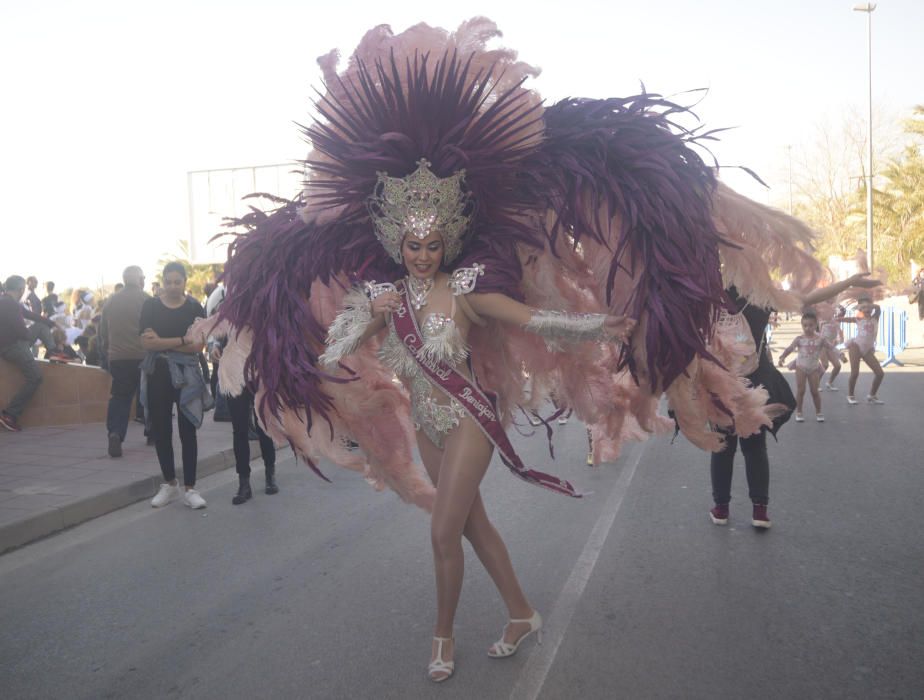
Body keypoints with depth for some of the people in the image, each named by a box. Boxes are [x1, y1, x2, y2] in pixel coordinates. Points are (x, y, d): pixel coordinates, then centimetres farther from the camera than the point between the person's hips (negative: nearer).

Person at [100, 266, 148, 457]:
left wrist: (108, 352, 25)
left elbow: (103, 332, 15)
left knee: (120, 397, 4)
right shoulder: (145, 300, -6)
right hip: (142, 356, -3)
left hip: (117, 357, 3)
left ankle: (115, 432, -17)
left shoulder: (111, 301, 9)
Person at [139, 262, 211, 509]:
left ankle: (190, 488, 10)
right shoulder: (150, 306, 2)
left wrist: (162, 343, -14)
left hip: (186, 375, -2)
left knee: (187, 431, 3)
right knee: (160, 431, 9)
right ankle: (169, 483, 25)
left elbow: (198, 346, -10)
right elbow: (146, 343, -8)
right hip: (157, 374, 2)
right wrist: (183, 341, -15)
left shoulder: (194, 308, -1)